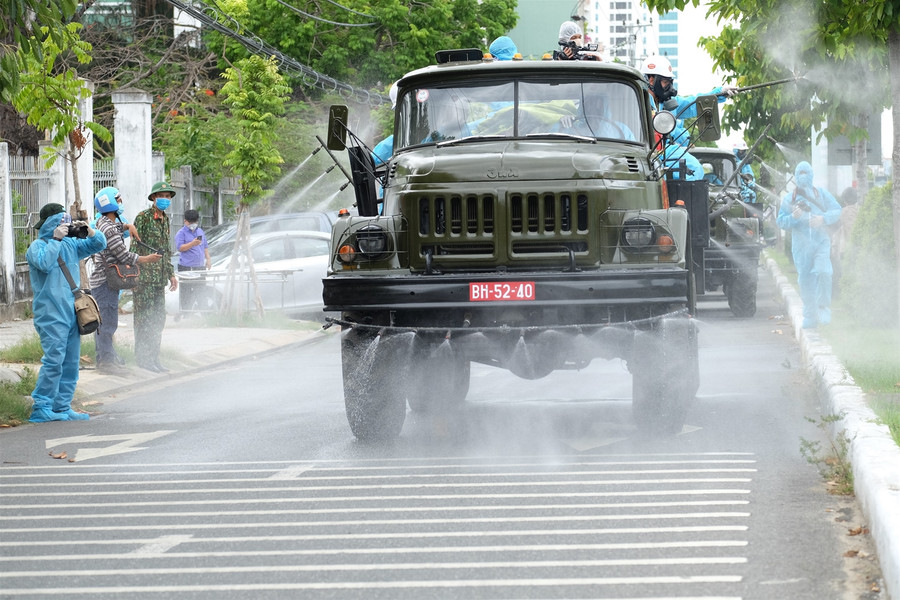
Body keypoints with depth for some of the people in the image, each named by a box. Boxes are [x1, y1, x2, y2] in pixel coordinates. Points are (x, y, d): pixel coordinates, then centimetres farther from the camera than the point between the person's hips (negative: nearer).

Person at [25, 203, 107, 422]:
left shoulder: (70, 244, 15)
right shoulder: (37, 246, -4)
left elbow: (99, 245, 20)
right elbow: (44, 263, -23)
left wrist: (89, 231, 2)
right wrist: (55, 239, -17)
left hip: (72, 312, 8)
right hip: (50, 314, -8)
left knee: (71, 362, 7)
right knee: (54, 360, -14)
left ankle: (62, 407, 12)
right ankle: (41, 408, -12)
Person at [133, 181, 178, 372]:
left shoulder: (165, 219, 16)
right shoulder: (143, 217, -9)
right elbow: (135, 247, -13)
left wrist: (171, 274, 21)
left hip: (159, 277, 8)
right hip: (144, 275, -8)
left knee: (158, 318, 9)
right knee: (145, 318, -7)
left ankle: (153, 358, 15)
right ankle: (143, 358, -3)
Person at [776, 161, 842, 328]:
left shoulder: (821, 193, 13)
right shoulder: (788, 199, 12)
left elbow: (837, 211, 8)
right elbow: (780, 221, 7)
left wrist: (823, 218, -11)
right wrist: (793, 217, -14)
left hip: (821, 240, -1)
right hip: (801, 244, 1)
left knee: (822, 271, -23)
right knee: (805, 280, 2)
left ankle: (824, 307, -9)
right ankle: (810, 316, 12)